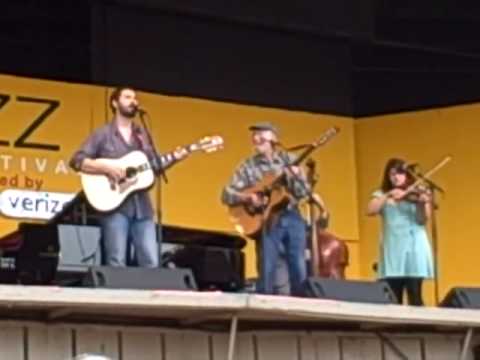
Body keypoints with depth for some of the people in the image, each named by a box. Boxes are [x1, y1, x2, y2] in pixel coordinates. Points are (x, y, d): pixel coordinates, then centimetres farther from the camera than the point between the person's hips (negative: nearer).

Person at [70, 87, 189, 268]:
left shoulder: (142, 134, 17)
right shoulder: (103, 134, 1)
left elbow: (155, 166, 19)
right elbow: (76, 160, -5)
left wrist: (173, 158, 1)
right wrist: (106, 168, -17)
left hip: (141, 206, 5)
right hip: (115, 205, -5)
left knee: (152, 263, -1)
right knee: (117, 264, -7)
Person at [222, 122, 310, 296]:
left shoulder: (289, 160, 6)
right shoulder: (248, 166, 3)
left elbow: (303, 192, 1)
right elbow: (226, 195, -1)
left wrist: (295, 177, -19)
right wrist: (247, 198, -18)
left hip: (292, 218, 1)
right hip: (268, 222, -1)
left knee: (299, 270, -2)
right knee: (267, 271, -5)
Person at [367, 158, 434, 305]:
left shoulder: (417, 195, 7)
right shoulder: (381, 195, 12)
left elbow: (423, 220, -6)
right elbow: (371, 211, -7)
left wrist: (424, 204, -24)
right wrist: (389, 195, -14)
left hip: (414, 247, -2)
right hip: (393, 249, 2)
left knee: (415, 296, -8)